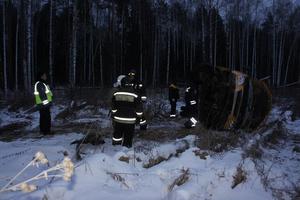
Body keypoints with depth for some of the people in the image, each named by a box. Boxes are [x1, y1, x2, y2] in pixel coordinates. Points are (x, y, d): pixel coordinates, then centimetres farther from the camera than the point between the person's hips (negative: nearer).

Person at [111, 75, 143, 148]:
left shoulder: (116, 94, -4)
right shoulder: (134, 94, -8)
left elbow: (113, 108, 4)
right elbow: (138, 109, -3)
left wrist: (113, 116, 16)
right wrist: (138, 117, 8)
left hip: (118, 120, 2)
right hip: (130, 121, -2)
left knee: (117, 136, 16)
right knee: (128, 137, 7)